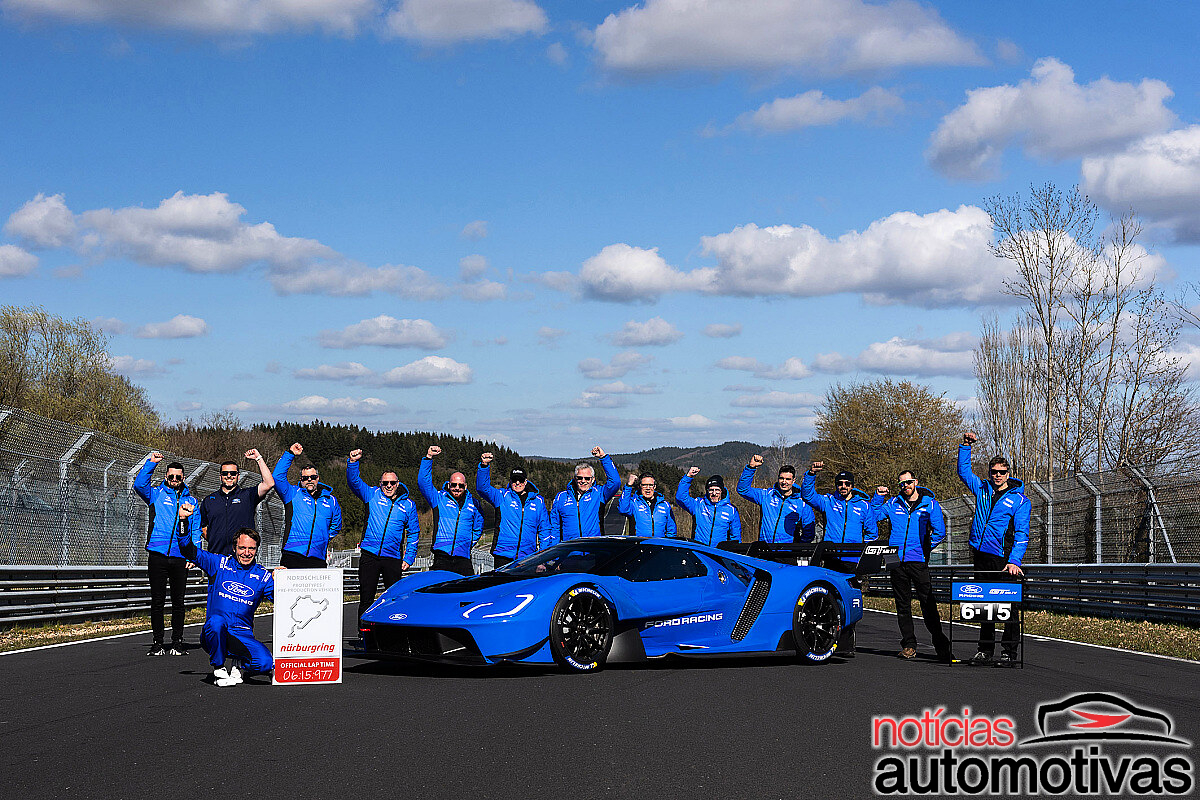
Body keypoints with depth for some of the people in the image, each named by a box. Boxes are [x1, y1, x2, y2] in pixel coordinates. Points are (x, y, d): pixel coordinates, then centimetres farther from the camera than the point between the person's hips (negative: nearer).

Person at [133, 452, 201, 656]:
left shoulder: (191, 501, 14)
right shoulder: (156, 494, 10)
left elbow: (196, 531, 12)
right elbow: (139, 485, -9)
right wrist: (151, 463, -12)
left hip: (180, 558, 1)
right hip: (158, 554, -1)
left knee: (178, 602, 5)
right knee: (157, 601, 0)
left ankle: (177, 642, 12)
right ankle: (158, 643, 5)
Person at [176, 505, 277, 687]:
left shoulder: (262, 575, 7)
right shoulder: (219, 564, 5)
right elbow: (189, 550, 4)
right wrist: (183, 520, -8)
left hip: (243, 637, 1)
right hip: (214, 635, -1)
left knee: (266, 663, -27)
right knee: (216, 621, -38)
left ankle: (240, 666, 11)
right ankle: (218, 669, -12)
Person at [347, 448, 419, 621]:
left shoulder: (408, 505, 9)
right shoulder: (373, 495, 7)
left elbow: (413, 533, 12)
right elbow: (354, 481, -3)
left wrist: (409, 558, 4)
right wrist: (353, 462, -21)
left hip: (393, 560, 1)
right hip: (369, 555, -1)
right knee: (366, 598, 1)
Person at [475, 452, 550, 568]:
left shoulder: (538, 501, 13)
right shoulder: (502, 496, 8)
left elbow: (544, 529, 16)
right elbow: (482, 487, -4)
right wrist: (484, 466, -18)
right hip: (503, 554, -1)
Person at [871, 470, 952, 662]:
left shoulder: (929, 504, 5)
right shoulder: (893, 504, 13)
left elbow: (939, 532, 2)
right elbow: (872, 517, 21)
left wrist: (925, 549, -1)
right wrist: (878, 497, 9)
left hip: (918, 560, -3)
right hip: (897, 561, 3)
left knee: (927, 602, -8)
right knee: (902, 603, 5)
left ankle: (941, 645, -4)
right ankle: (909, 644, 12)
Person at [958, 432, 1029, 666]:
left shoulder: (1019, 499, -1)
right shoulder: (982, 489, 13)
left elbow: (1022, 534, -6)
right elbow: (963, 471, 26)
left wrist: (1014, 561, -17)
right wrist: (966, 446, 14)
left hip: (1003, 558, -5)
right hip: (980, 555, 5)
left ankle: (1009, 651, 0)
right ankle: (985, 649, 14)